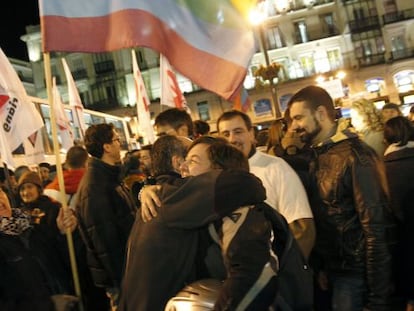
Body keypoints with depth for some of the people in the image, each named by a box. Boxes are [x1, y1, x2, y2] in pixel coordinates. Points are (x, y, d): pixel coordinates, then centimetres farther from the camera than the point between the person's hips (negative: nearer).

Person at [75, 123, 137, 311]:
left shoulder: (107, 176, 9)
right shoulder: (94, 185, -22)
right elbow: (103, 238, -23)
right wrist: (121, 279, -20)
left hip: (124, 266, 9)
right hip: (118, 273, -9)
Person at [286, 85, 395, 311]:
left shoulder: (355, 156, -18)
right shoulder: (319, 157, 7)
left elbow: (376, 227, -19)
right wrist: (320, 266, 10)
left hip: (353, 272, -7)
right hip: (333, 267, 7)